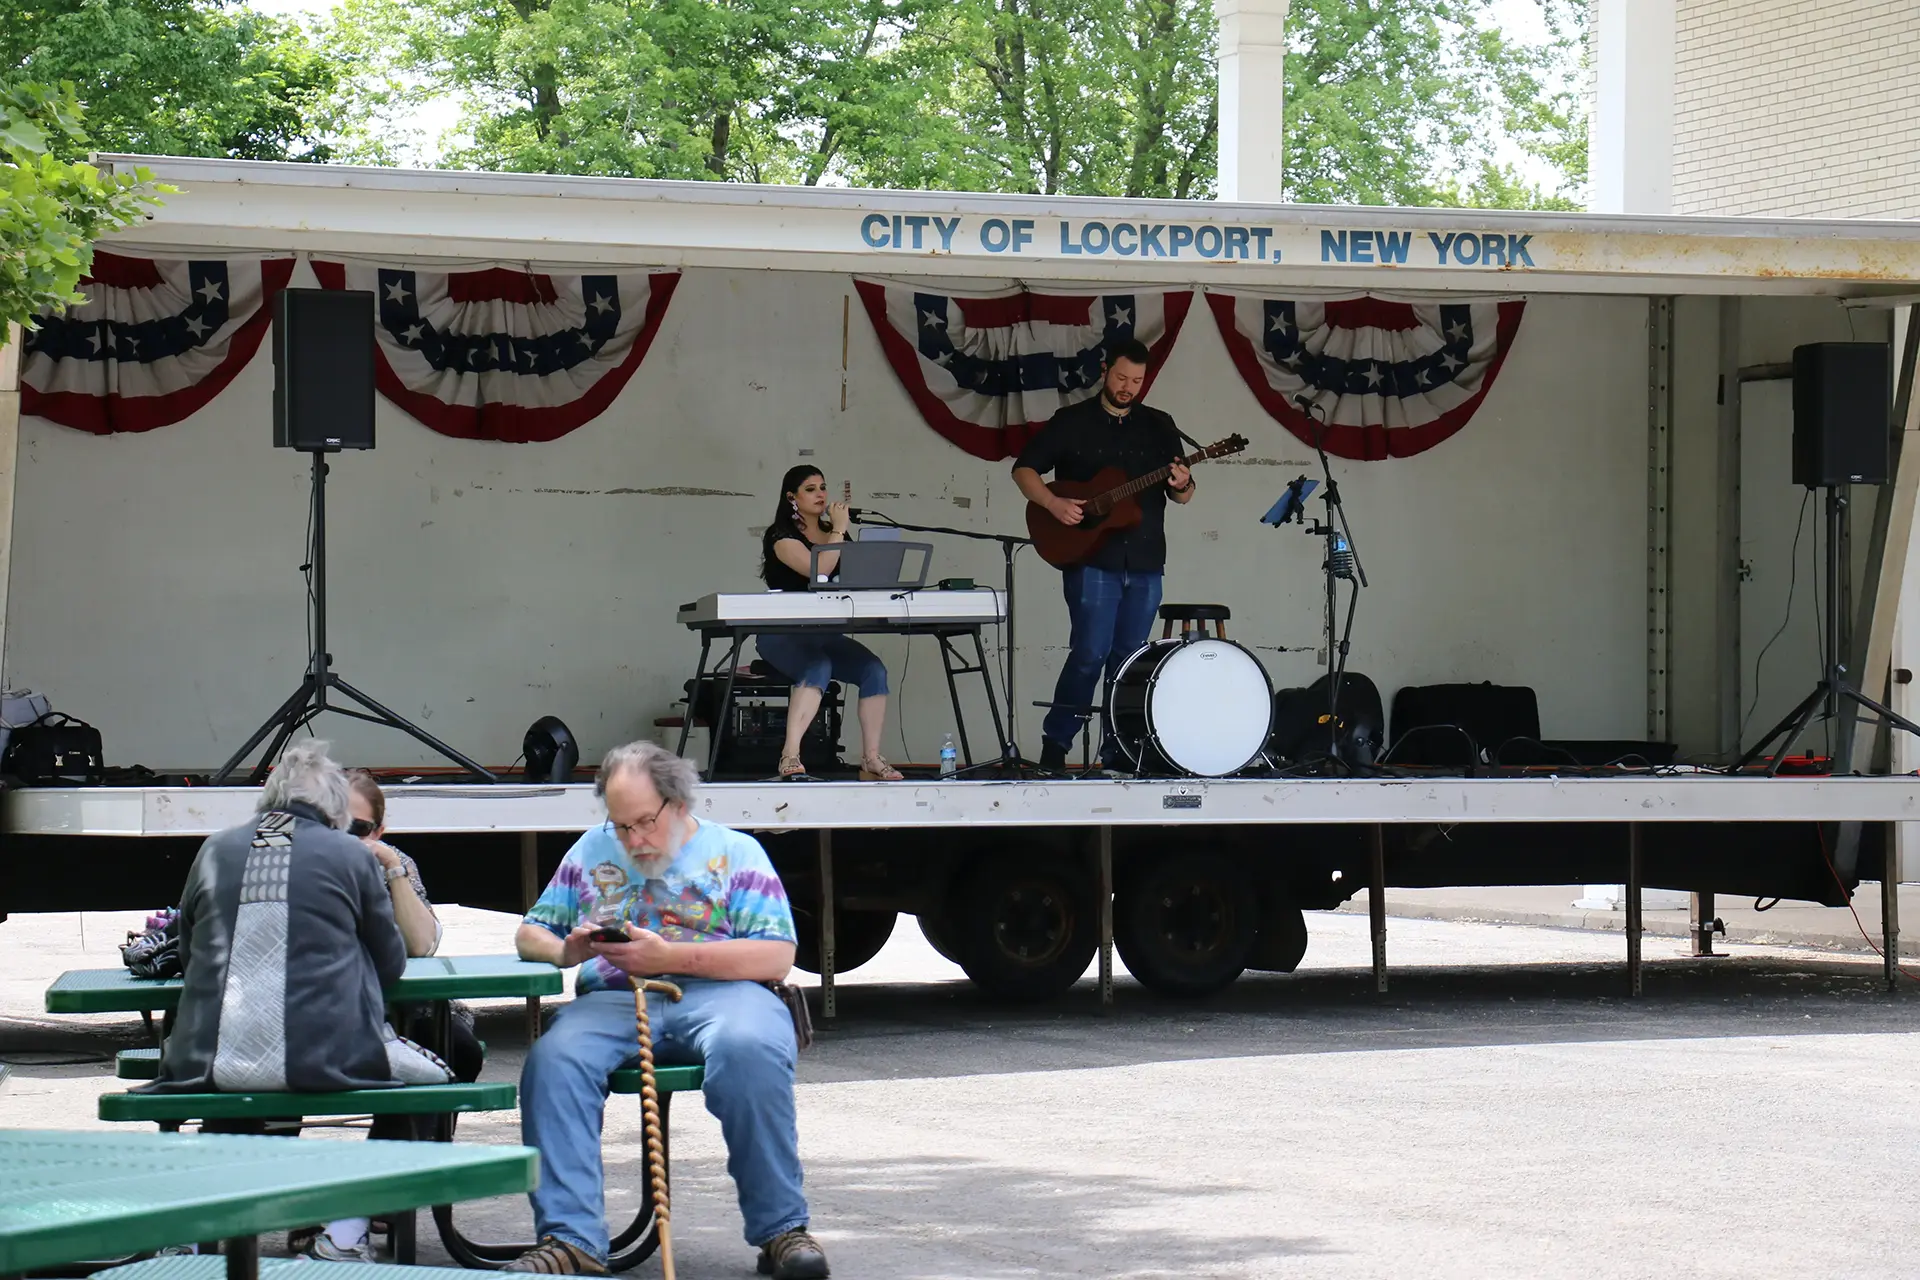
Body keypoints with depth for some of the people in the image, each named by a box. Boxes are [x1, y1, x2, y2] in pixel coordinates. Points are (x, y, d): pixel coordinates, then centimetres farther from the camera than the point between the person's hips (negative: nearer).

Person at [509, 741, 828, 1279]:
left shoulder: (734, 851, 13)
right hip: (612, 1000, 3)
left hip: (718, 992, -3)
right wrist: (566, 950, -1)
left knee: (749, 1049, -38)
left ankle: (782, 1228, -27)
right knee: (553, 1059, -31)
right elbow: (529, 934, 26)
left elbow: (776, 956, 0)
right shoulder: (592, 851, 25)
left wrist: (669, 957, -11)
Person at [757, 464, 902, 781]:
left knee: (874, 669, -19)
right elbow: (819, 570, -20)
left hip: (825, 634, 6)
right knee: (817, 667, -37)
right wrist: (839, 530, -12)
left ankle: (871, 760, -18)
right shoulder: (782, 536, -4)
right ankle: (790, 756, -43)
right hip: (783, 634, -6)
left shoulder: (832, 534, 17)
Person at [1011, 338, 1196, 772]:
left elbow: (1183, 495, 14)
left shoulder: (1158, 426, 12)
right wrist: (1052, 503, -14)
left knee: (1128, 660, 6)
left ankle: (1115, 754, 11)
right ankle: (1055, 743, -2)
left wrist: (1182, 486, -10)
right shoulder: (1072, 422, 3)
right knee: (1091, 652, -13)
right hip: (1091, 560, -4)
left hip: (1144, 562, 4)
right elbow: (1024, 468, 3)